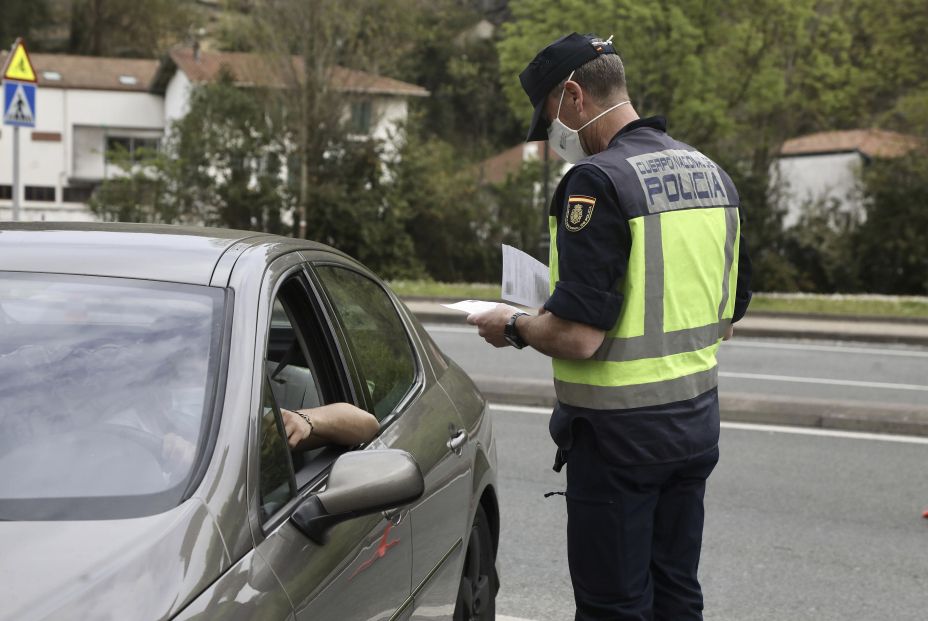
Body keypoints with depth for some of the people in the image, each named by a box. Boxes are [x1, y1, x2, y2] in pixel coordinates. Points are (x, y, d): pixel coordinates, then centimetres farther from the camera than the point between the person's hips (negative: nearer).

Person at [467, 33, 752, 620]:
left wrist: (512, 325, -6)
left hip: (618, 435, -8)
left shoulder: (599, 181, -19)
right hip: (697, 422, 8)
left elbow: (578, 337, -24)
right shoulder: (712, 174, 7)